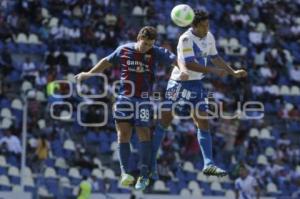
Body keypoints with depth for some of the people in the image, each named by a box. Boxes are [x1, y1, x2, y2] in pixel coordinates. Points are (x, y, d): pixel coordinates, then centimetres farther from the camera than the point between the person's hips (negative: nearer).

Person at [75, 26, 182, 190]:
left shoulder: (156, 53, -3)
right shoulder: (123, 50, 3)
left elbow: (175, 60, -9)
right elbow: (107, 61, 17)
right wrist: (89, 74, 18)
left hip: (143, 100, -2)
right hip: (124, 98, 2)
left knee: (144, 134, -3)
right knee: (123, 134, -5)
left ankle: (144, 175, 2)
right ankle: (125, 172, -5)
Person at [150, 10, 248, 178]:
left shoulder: (209, 37, 4)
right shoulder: (186, 39, -19)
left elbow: (215, 57, 19)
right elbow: (189, 64, -26)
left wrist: (234, 72, 16)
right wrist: (212, 71, -26)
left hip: (197, 84, 7)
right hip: (179, 83, -7)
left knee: (203, 123, 2)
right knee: (165, 120, -6)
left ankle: (209, 164, 2)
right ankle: (151, 161, 0)